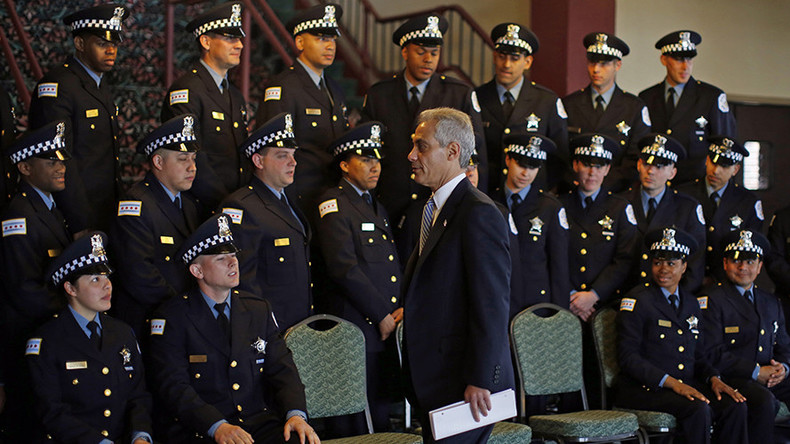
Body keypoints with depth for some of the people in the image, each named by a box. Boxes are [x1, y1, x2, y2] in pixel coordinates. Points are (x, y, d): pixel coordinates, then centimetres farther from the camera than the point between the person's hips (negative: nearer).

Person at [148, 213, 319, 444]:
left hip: (260, 423, 4)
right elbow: (174, 386, -8)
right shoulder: (173, 316, 1)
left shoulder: (259, 310, 16)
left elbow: (282, 369, 10)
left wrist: (295, 414, -11)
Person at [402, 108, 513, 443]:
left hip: (464, 384, -9)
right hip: (435, 381, 9)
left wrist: (480, 380, -21)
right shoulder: (436, 208, 16)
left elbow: (491, 305, -19)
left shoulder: (479, 214, -15)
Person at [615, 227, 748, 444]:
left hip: (687, 385, 6)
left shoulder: (691, 302, 16)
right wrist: (672, 383, -19)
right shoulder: (636, 300, -4)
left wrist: (714, 379, -1)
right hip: (643, 389, -6)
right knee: (698, 409, -31)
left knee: (735, 406, -18)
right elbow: (627, 356, -11)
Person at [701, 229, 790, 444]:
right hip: (731, 378, -6)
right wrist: (755, 372, -14)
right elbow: (712, 354, -9)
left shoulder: (771, 302, 22)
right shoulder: (712, 301, -1)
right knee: (765, 401, -35)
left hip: (771, 377, 6)